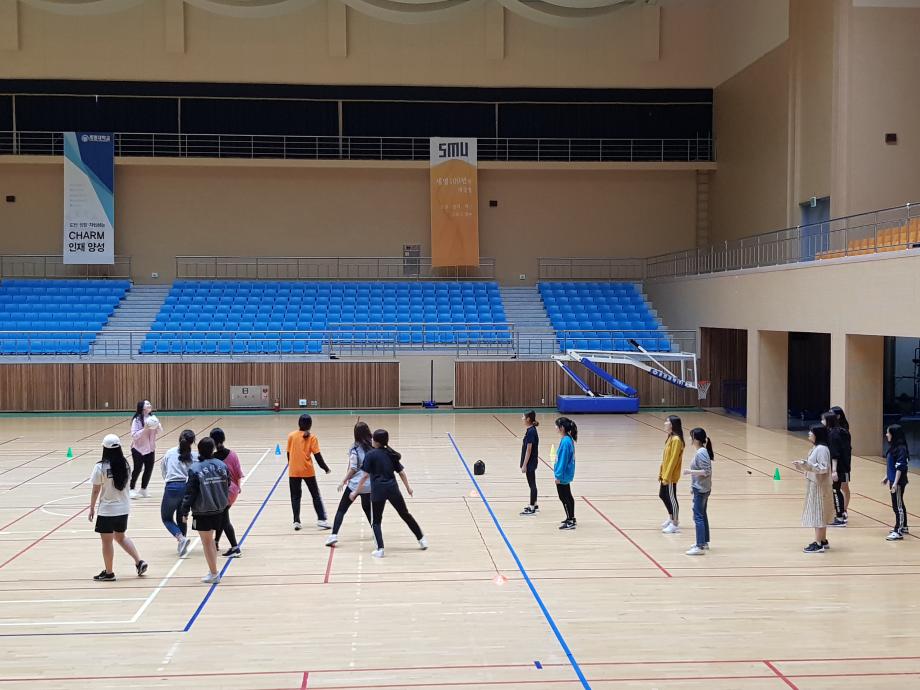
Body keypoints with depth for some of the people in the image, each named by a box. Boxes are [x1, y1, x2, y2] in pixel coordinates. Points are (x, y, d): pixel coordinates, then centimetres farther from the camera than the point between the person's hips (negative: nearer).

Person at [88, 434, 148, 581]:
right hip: (124, 508, 5)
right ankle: (139, 562, 13)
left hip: (107, 510, -5)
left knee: (107, 540, 7)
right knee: (121, 537, 22)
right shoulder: (125, 465, -2)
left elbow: (96, 490, -10)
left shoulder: (100, 467, -16)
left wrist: (92, 508, 0)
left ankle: (109, 572, 16)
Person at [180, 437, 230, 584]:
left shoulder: (195, 469, -15)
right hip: (219, 510, 5)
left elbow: (190, 492, -13)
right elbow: (227, 487, 6)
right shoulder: (222, 466, -3)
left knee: (207, 542, 7)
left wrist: (185, 512, -6)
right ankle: (213, 570, 24)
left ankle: (214, 574, 11)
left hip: (202, 512, -5)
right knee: (210, 540, 21)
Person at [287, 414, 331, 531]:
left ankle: (296, 521, 8)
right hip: (307, 471, -1)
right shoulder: (312, 437, -5)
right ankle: (321, 520, 3)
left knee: (295, 497, 11)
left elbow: (289, 453, 4)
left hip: (293, 472, 1)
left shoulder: (291, 436, -1)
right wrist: (326, 468, 4)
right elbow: (317, 455, -7)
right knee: (316, 495, 9)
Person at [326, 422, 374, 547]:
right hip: (370, 484, 4)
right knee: (367, 508, 27)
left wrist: (343, 481, -3)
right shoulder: (373, 445, -1)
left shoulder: (355, 448, -11)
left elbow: (353, 469, -12)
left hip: (355, 484, -4)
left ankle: (334, 535, -9)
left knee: (341, 509, 1)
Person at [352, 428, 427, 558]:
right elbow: (401, 472, 11)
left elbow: (366, 475, -10)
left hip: (378, 491, -4)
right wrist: (408, 487, 25)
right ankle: (422, 540, 25)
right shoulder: (391, 454, 8)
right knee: (405, 514, 19)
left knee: (376, 521, 9)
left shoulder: (370, 455, -7)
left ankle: (380, 549, -2)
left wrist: (356, 492, -4)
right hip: (393, 489, 4)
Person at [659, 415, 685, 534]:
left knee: (671, 498, 0)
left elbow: (673, 460, -22)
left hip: (671, 476, -10)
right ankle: (671, 518, 35)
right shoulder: (670, 438, 9)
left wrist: (666, 477, -21)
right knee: (662, 495, 19)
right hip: (665, 474, 10)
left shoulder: (676, 440, -21)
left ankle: (675, 524, 12)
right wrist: (661, 473, 16)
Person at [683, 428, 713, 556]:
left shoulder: (701, 453, -20)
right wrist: (693, 486, 20)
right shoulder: (700, 451, 9)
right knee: (702, 516, 18)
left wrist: (690, 471, -21)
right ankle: (704, 542, 28)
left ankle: (700, 547, -6)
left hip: (701, 490, -10)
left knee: (698, 517, -8)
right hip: (701, 489, 10)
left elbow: (706, 472, -24)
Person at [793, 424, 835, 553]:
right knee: (819, 514, 15)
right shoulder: (815, 448, 12)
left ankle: (818, 544, -4)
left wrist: (807, 465, -27)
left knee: (818, 514, -7)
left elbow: (823, 468, -23)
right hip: (813, 485, 10)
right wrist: (802, 465, 8)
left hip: (819, 486, -10)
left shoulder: (822, 449, -18)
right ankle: (823, 541, 23)